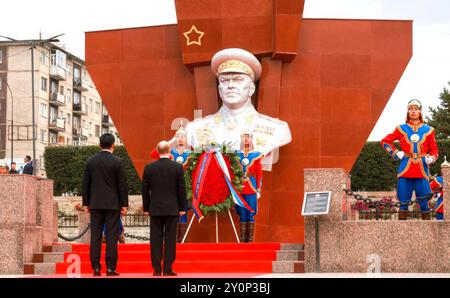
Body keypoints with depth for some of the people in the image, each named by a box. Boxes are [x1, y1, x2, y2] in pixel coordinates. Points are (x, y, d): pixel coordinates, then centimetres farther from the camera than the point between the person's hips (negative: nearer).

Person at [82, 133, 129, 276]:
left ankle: (96, 268, 4)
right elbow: (122, 184, -5)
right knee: (112, 236, -1)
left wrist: (86, 203, 14)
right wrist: (124, 204, 1)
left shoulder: (90, 161, 4)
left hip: (95, 204, 3)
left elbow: (85, 184, 7)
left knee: (95, 236, 4)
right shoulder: (117, 162, -6)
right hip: (112, 204, -3)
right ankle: (110, 268, -2)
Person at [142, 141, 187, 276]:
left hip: (155, 209, 1)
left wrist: (146, 208, 10)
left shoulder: (149, 168, 0)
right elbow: (181, 189, -2)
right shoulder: (178, 167, -4)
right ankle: (168, 269, 0)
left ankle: (157, 269, 4)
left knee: (156, 239, 4)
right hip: (172, 209, -1)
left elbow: (145, 190, 3)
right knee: (170, 239, 2)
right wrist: (182, 208, 6)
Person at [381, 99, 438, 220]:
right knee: (403, 203, 1)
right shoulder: (401, 129, 8)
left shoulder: (428, 130, 10)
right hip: (405, 170, 0)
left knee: (424, 203, -1)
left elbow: (434, 150, 14)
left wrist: (431, 159, -7)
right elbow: (385, 141, 15)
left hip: (422, 170, 0)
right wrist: (395, 153, 2)